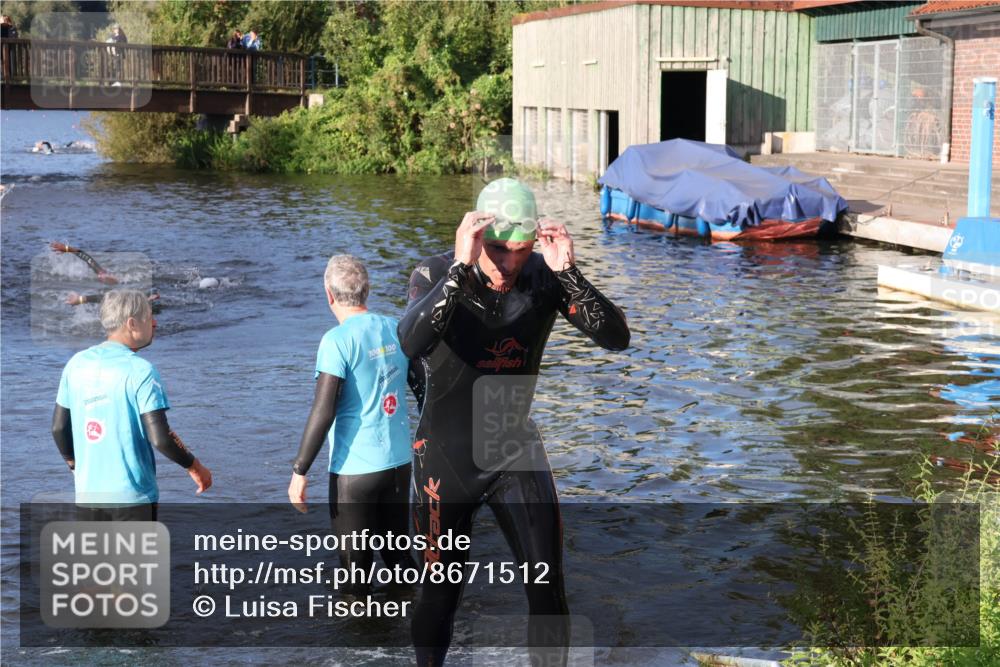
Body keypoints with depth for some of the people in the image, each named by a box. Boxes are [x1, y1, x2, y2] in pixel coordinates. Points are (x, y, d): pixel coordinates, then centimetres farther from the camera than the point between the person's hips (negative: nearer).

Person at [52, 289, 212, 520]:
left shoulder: (76, 363, 4)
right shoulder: (141, 371, -14)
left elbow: (59, 427, 10)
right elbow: (160, 438, -18)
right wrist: (194, 466, -3)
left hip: (86, 493, 6)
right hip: (131, 494, -5)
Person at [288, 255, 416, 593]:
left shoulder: (338, 340, -14)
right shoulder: (397, 329, 4)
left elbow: (323, 412, -18)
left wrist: (299, 471, -12)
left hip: (354, 469, -6)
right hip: (399, 463, 6)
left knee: (355, 565, 6)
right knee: (399, 554, 18)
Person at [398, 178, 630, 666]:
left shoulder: (545, 277, -11)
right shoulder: (435, 275, -18)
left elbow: (616, 338, -21)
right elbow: (411, 343, -38)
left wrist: (568, 271, -34)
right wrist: (461, 267, -45)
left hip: (517, 454, 2)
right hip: (447, 460, -2)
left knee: (547, 589, -2)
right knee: (440, 593, 11)